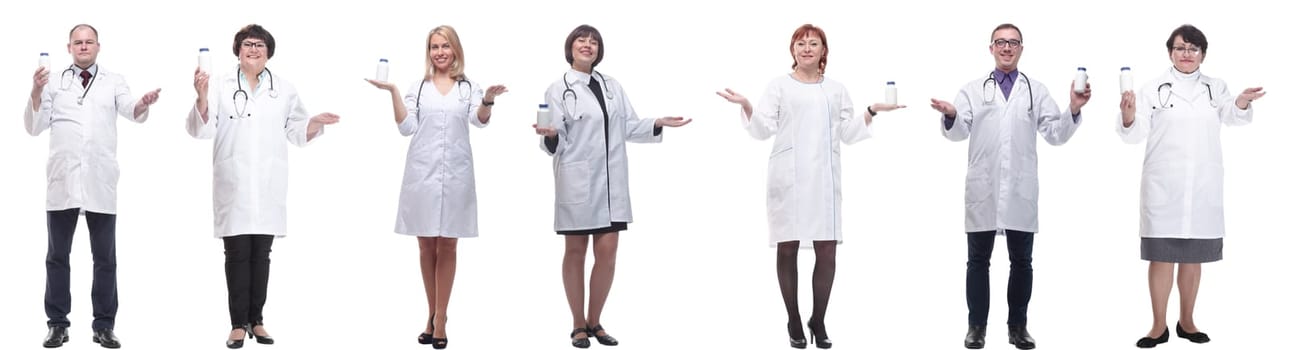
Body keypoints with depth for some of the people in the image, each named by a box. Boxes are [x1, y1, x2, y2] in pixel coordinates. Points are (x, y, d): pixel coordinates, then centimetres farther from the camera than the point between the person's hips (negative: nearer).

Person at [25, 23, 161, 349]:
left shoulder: (114, 81, 8)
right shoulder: (54, 82, 10)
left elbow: (130, 111, -7)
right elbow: (35, 127, 6)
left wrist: (143, 104, -30)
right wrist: (36, 92, -11)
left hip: (100, 181, -1)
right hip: (62, 180, 1)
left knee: (105, 257, 2)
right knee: (58, 255, 5)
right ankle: (57, 323, 12)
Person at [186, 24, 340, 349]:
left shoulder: (284, 89, 8)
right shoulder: (221, 86, -1)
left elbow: (297, 133, 12)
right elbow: (201, 129, -6)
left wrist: (316, 123, -8)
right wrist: (201, 97, -23)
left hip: (268, 185, 2)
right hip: (233, 185, -2)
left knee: (261, 254, 8)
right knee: (237, 254, 0)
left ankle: (256, 320, 16)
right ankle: (238, 324, 6)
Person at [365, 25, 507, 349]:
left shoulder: (469, 87, 6)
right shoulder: (418, 88, 9)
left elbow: (480, 120, -11)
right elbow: (407, 127, 0)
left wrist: (488, 100, -31)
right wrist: (393, 93, -10)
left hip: (455, 175, -1)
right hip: (422, 174, 1)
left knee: (447, 247, 3)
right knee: (427, 247, 7)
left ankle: (440, 320, 6)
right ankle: (433, 315, 19)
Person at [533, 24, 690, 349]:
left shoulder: (612, 85, 13)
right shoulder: (558, 89, -1)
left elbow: (629, 127, 11)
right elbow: (555, 143, -5)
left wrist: (658, 124, -3)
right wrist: (550, 135, -27)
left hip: (611, 180, 4)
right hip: (576, 180, -4)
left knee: (607, 252, 1)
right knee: (576, 252, 4)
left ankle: (595, 322, 15)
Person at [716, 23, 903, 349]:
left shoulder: (836, 89, 16)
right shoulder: (779, 86, 7)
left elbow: (848, 133, 14)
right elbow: (763, 129, 0)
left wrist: (871, 111, 4)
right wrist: (746, 106, -14)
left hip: (824, 178, 2)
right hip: (787, 178, -2)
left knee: (827, 251, -4)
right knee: (787, 249, 0)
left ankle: (818, 320, 11)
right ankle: (794, 322, 11)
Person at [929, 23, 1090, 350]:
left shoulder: (1037, 91, 10)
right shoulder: (972, 90, 9)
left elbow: (1056, 134, 3)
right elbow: (958, 132, -2)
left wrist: (1073, 110, -15)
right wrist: (950, 116, -24)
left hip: (1021, 191, 0)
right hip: (983, 189, 0)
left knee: (1021, 261, 5)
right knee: (978, 260, 5)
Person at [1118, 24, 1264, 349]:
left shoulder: (1215, 88, 8)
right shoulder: (1153, 89, 0)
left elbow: (1232, 116, -7)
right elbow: (1136, 134, -5)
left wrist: (1242, 102, -29)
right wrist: (1128, 117, -27)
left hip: (1203, 186, 2)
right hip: (1164, 186, -2)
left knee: (1192, 256, 11)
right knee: (1162, 255, -1)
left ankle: (1186, 321, 23)